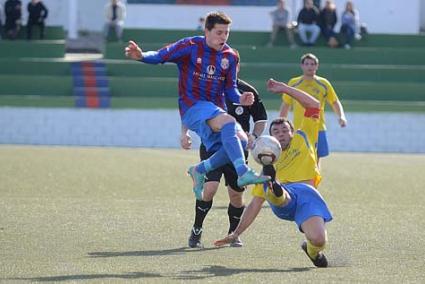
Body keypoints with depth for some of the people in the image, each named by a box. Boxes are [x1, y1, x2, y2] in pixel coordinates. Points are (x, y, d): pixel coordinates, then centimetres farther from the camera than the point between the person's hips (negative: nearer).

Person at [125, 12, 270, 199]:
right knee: (228, 122, -32)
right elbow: (161, 56, -9)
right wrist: (141, 56, -30)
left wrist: (240, 99, -9)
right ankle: (243, 173, -43)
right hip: (193, 107, -6)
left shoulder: (230, 56, 10)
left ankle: (200, 170, 3)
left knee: (241, 140, -16)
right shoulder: (190, 47, -5)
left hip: (216, 110, 6)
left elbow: (230, 89, 13)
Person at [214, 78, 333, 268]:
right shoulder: (268, 164, 34)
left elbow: (314, 105, 24)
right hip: (281, 199, 1)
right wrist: (236, 234, 27)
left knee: (318, 240, -27)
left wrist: (284, 89, 22)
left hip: (306, 193, -1)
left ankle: (312, 250, 10)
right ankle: (273, 187, -75)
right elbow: (255, 205, 33)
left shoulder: (302, 139, 31)